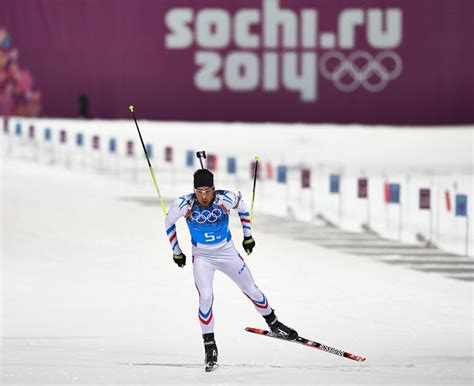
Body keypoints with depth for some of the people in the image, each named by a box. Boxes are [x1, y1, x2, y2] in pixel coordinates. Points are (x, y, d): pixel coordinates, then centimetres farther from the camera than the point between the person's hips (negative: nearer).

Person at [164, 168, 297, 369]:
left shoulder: (226, 199, -23)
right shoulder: (184, 205, -24)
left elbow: (242, 208, 0)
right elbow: (169, 222, -3)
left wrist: (247, 235, 8)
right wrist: (176, 252, 3)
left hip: (227, 252, 1)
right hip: (202, 256, -1)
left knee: (252, 291, 10)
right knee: (205, 297, -20)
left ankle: (273, 323, 35)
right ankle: (209, 344, -4)